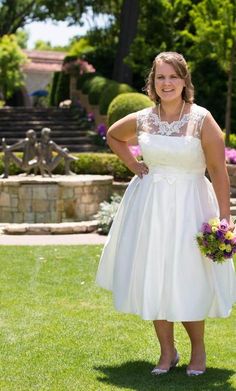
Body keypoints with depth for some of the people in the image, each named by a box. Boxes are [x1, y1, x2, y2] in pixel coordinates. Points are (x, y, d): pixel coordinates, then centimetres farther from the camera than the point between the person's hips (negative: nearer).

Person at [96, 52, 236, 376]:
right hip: (149, 204, 4)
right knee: (153, 279, 6)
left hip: (187, 206, -4)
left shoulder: (202, 120, -8)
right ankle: (167, 352, 21)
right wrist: (133, 166, 10)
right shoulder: (141, 120, 2)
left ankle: (198, 349, 23)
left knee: (188, 279, 0)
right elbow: (113, 136, 24)